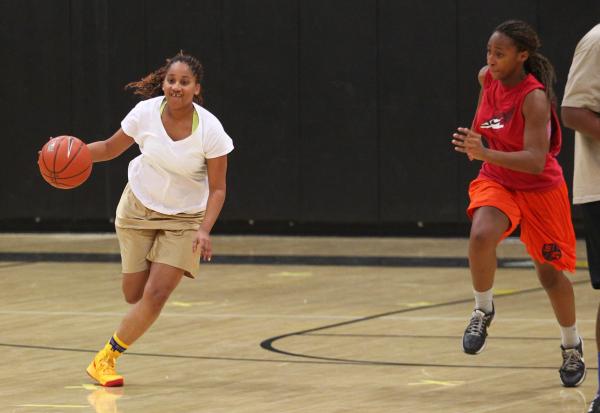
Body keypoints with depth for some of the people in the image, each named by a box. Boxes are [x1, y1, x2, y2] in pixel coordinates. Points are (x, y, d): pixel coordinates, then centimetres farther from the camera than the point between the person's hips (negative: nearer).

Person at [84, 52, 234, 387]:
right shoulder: (146, 113, -18)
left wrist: (205, 230, -27)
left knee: (156, 295, -13)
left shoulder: (210, 129, -22)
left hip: (184, 219, -2)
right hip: (138, 208, 2)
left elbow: (217, 188, -14)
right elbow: (110, 148, -2)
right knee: (134, 295, 6)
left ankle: (106, 358, 5)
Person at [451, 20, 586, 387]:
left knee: (550, 273, 8)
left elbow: (536, 161, -36)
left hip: (539, 189, -4)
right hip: (496, 182, 4)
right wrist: (477, 145, 18)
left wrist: (486, 153, -48)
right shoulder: (487, 78, -9)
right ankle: (483, 310, -6)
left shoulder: (534, 97, -28)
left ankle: (572, 345, 32)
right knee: (481, 236, -29)